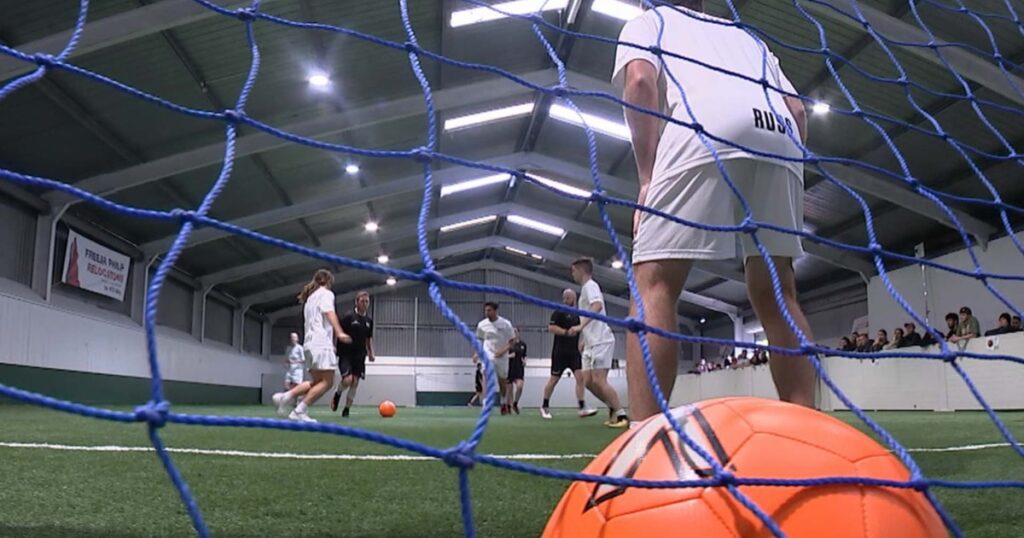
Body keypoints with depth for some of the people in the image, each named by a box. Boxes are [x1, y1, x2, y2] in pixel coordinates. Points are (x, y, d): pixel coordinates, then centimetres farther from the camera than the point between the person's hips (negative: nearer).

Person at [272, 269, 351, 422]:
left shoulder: (310, 297, 26)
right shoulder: (326, 293, 0)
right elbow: (329, 312, -18)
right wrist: (339, 333, -33)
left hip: (311, 342, 9)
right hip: (321, 342, -9)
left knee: (317, 381, 14)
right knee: (327, 381, -10)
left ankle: (285, 397, 5)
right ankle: (299, 412, -15)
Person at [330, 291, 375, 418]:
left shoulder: (369, 320, 8)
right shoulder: (349, 316, -8)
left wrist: (371, 353, 10)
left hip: (359, 356, 5)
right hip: (346, 354, -5)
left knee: (355, 383, 1)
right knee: (348, 380, -18)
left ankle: (347, 409, 13)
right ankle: (338, 394, 15)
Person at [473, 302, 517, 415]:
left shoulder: (505, 324, -8)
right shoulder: (482, 324, -1)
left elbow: (512, 341, -4)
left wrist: (503, 351, -19)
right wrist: (477, 353, 3)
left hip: (502, 357, 0)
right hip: (488, 355, 0)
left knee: (503, 382, 11)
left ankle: (504, 404, 31)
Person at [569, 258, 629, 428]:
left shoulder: (590, 285, -7)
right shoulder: (585, 288, 23)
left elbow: (598, 306, -28)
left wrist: (580, 326, -37)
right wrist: (583, 340, 27)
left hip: (600, 341, -10)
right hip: (591, 343, 10)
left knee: (599, 380, -15)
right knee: (588, 381, 5)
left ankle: (622, 415, -11)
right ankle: (613, 408, 12)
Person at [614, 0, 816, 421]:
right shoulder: (748, 37, 40)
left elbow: (640, 81, 4)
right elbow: (797, 111, 26)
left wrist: (647, 178, 2)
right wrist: (771, 190, 27)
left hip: (705, 126, -5)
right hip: (780, 135, 5)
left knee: (653, 285, -4)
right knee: (776, 295, 11)